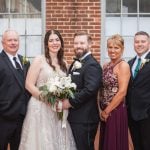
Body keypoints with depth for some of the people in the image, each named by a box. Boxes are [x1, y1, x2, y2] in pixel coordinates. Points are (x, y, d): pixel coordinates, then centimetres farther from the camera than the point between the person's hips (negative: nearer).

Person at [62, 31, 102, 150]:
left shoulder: (92, 65, -15)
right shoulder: (76, 63, 16)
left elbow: (90, 89, -26)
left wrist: (71, 102, -20)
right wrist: (65, 99, 0)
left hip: (85, 118, -9)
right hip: (74, 116, 9)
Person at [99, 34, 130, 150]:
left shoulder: (123, 65, -12)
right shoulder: (106, 66, 10)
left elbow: (122, 92, -18)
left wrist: (107, 111, -12)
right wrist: (102, 110, 5)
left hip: (116, 111, -7)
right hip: (105, 112, 7)